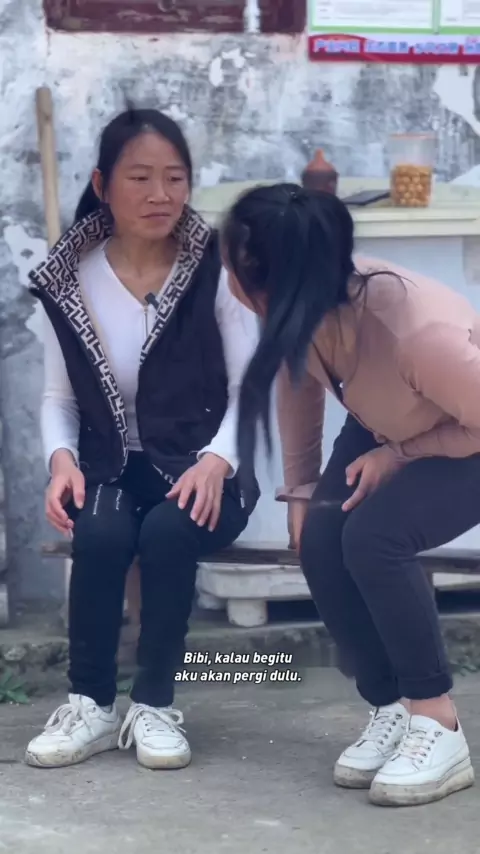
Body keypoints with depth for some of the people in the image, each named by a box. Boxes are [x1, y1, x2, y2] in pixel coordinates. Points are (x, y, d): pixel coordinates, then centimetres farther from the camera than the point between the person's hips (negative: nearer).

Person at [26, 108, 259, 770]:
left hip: (200, 468, -2)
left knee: (169, 530, -33)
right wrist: (61, 458, -14)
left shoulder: (217, 270, -7)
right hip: (112, 468, 2)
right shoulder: (69, 280, 1)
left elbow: (250, 389, -7)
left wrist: (217, 461, -24)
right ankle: (92, 705, -13)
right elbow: (59, 397, 6)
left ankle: (155, 706, -15)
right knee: (100, 533, -31)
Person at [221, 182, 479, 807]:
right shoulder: (310, 305, -25)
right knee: (321, 541, -17)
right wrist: (301, 490, -2)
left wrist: (397, 456, -23)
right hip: (389, 430, 6)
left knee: (371, 537, -29)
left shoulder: (417, 333, -43)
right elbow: (299, 381, -2)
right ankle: (393, 709, -1)